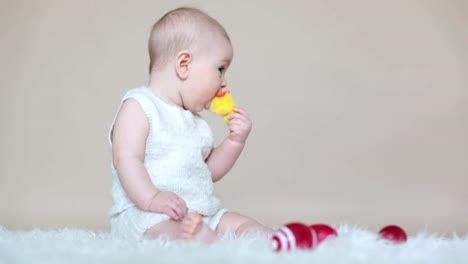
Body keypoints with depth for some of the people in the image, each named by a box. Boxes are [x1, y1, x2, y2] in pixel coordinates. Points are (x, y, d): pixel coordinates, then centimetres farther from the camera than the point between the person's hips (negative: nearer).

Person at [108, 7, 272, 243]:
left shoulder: (194, 121, 23)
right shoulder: (139, 107, -4)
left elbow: (209, 171, 28)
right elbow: (127, 159, -17)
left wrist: (235, 142, 13)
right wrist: (151, 199, -31)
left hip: (203, 213, 9)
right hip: (146, 214, -9)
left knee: (244, 225, -9)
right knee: (195, 232, -36)